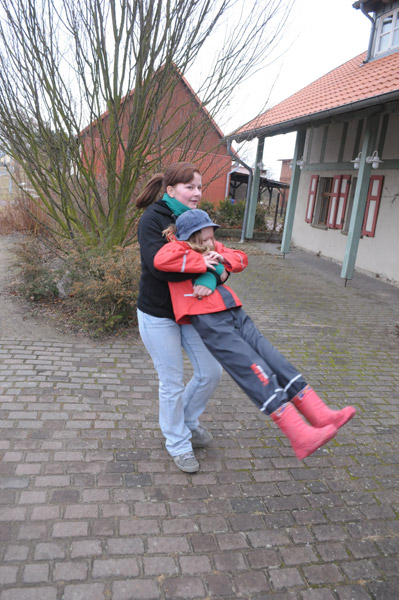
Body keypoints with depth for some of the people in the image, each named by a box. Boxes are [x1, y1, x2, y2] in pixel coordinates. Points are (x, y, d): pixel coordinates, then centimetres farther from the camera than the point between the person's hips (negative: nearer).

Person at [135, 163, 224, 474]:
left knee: (211, 372, 9)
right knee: (173, 383, 5)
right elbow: (159, 264, -29)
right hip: (159, 315, -6)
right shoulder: (153, 219, -15)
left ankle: (188, 420, 37)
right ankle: (178, 444, 28)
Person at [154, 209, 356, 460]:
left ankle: (320, 416, 6)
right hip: (211, 323, -8)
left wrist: (223, 258, 4)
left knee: (275, 361, 1)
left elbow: (240, 259, 27)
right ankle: (300, 437, -14)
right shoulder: (179, 247, -2)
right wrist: (201, 262, -15)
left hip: (235, 314, 8)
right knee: (255, 372, -14)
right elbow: (161, 259, -25)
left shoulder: (213, 247, 20)